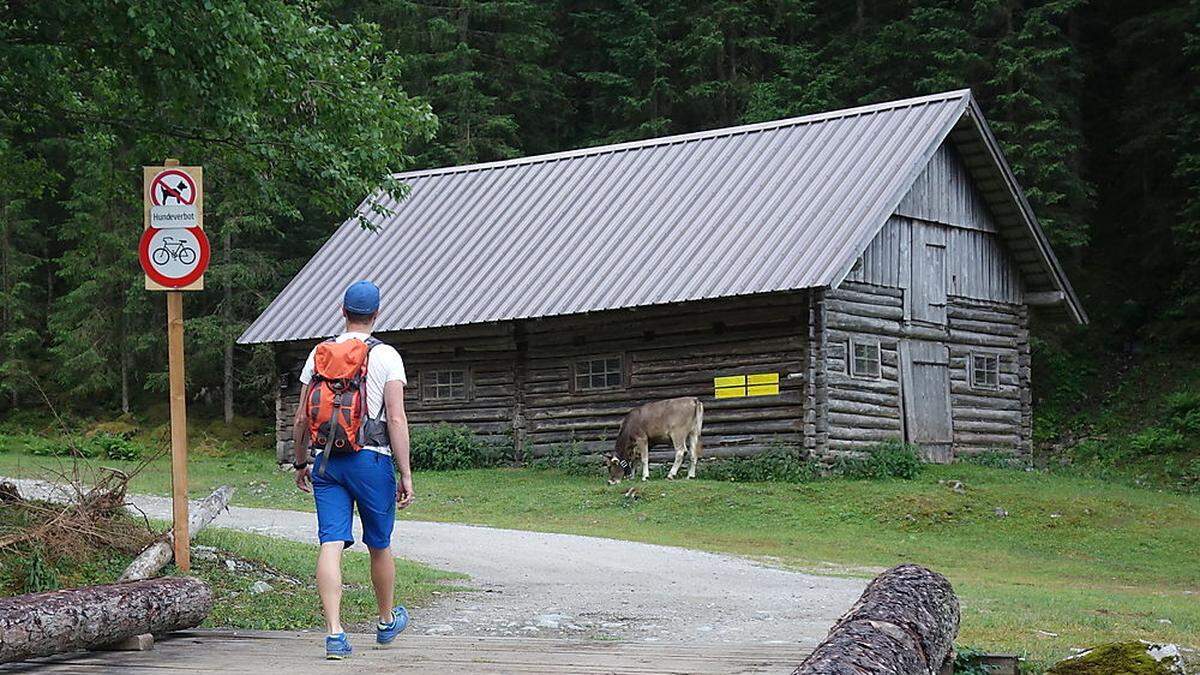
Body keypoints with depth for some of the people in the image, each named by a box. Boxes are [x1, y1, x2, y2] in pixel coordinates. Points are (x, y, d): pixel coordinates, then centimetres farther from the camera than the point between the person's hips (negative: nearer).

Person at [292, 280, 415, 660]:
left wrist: (300, 463, 21)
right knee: (379, 545, 14)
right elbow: (397, 420, -10)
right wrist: (406, 474, -7)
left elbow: (302, 417, 10)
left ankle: (334, 633, -13)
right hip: (371, 459, -2)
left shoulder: (319, 354, 7)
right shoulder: (386, 357, -4)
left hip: (326, 460, 3)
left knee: (331, 545, -3)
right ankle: (387, 622, 31)